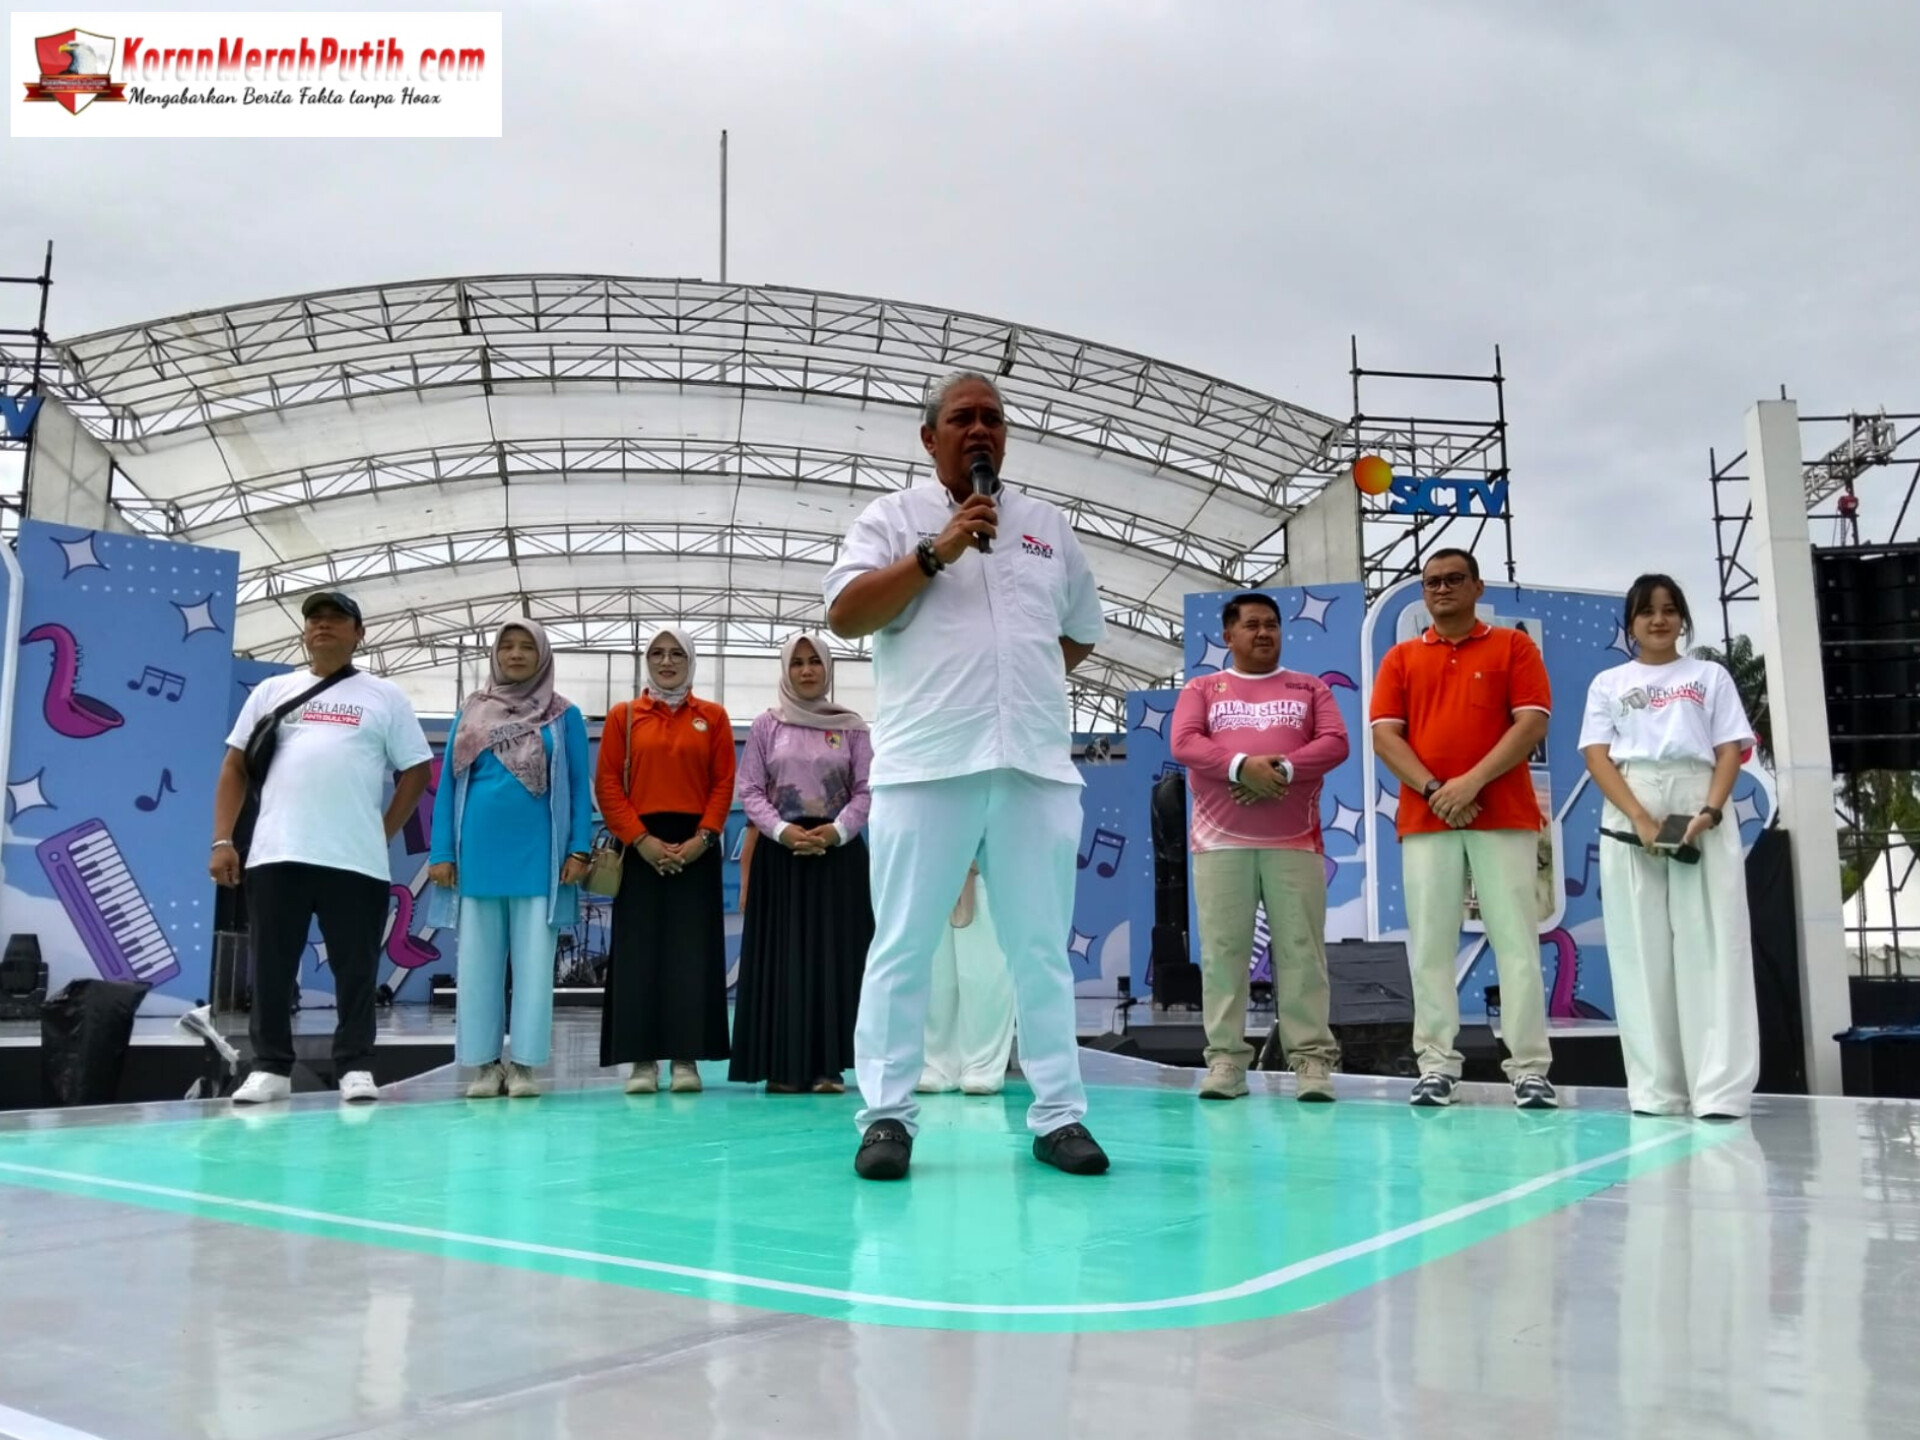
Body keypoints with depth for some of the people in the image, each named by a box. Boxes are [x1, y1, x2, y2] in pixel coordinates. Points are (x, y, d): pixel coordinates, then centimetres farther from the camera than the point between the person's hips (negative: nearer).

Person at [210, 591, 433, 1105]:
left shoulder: (385, 697, 9)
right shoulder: (272, 691, 15)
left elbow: (416, 771, 9)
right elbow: (235, 768, 13)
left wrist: (384, 833, 1)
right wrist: (222, 841, 4)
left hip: (356, 859, -2)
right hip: (275, 854, 2)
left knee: (355, 969, 2)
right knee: (271, 967, 5)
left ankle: (356, 1069, 11)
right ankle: (270, 1068, 15)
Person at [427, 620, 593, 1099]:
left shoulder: (564, 715, 4)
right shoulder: (470, 713, 9)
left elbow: (580, 785, 3)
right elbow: (449, 784, 8)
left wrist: (579, 849, -7)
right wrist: (441, 851, 0)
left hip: (538, 854, -2)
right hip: (478, 853, 2)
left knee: (534, 960, 1)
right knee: (478, 961, 5)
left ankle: (524, 1064, 8)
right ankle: (485, 1063, 13)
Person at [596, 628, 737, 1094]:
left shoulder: (713, 716, 9)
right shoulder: (623, 716, 8)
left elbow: (724, 783, 3)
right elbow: (608, 785, 1)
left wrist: (702, 838, -10)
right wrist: (641, 839, -10)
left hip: (696, 847, 0)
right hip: (641, 847, 0)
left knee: (692, 951, 0)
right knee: (638, 951, -1)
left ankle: (687, 1058, 5)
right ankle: (642, 1059, 4)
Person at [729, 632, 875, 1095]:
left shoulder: (851, 726, 6)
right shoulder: (766, 726, 6)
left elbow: (867, 790, 2)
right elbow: (750, 791, 2)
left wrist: (836, 831, -13)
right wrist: (783, 831, -13)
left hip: (839, 851, 0)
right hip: (780, 851, 0)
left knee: (833, 955, -2)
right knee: (782, 955, -1)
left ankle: (828, 1066, 1)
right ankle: (782, 1066, 2)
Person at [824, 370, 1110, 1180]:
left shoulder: (1048, 528, 18)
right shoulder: (894, 518, 7)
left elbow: (1080, 634, 26)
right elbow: (845, 617, -6)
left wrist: (1022, 684, 13)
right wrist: (936, 552, -10)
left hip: (1036, 766, 3)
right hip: (926, 765, -3)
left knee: (1042, 950, 5)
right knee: (903, 948, -1)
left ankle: (1058, 1116, 12)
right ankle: (888, 1116, 6)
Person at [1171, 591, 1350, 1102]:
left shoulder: (1310, 688, 17)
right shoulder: (1202, 688, 14)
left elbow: (1335, 742, 2)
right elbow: (1184, 743, -2)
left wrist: (1283, 769, -14)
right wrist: (1242, 766, -17)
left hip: (1295, 841, 0)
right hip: (1220, 840, 0)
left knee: (1301, 949, -4)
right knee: (1222, 949, -4)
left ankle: (1312, 1059, -4)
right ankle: (1225, 1058, -2)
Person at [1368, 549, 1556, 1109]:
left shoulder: (1513, 646, 8)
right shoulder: (1401, 658, 14)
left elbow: (1532, 724, -3)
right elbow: (1385, 736, 4)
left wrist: (1472, 782, -13)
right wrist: (1433, 790, -11)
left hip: (1504, 816, -2)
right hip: (1424, 818, 2)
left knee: (1516, 940, -2)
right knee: (1430, 943, 1)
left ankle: (1530, 1067, 2)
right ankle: (1436, 1063, 6)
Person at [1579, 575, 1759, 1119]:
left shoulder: (1710, 676, 16)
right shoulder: (1608, 683, 15)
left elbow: (1731, 750, 6)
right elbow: (1597, 756, 3)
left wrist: (1710, 813, -13)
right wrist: (1640, 818, -13)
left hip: (1701, 817, 0)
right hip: (1628, 821, 1)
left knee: (1709, 949, -7)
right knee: (1642, 953, 0)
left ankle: (1720, 1091, -8)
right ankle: (1655, 1089, 4)